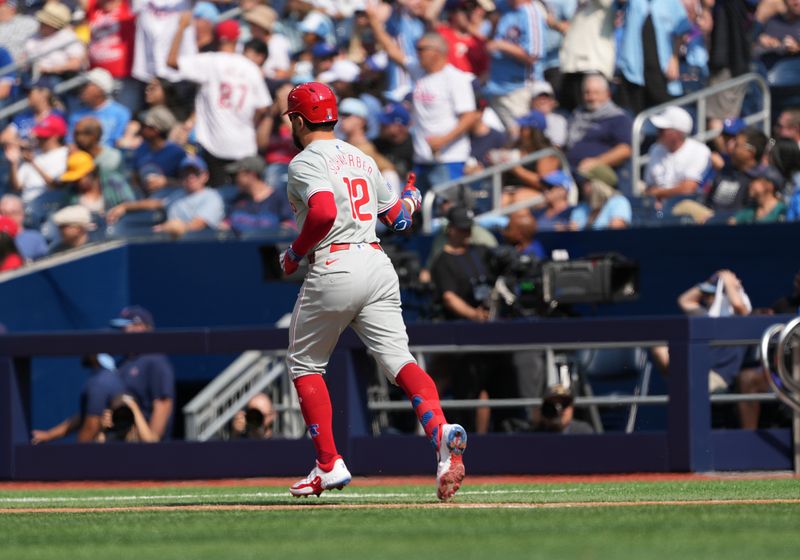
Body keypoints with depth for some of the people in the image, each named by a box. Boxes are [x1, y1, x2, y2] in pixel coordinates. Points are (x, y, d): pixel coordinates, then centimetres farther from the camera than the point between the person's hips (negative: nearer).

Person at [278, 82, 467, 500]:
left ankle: (329, 464, 9)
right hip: (378, 263, 6)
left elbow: (324, 213, -23)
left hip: (334, 269, -6)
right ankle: (440, 430, -32)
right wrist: (411, 198, 45)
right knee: (398, 359, -5)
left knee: (305, 365, 12)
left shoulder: (305, 163, -4)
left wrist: (294, 254, -8)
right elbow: (397, 218, 22)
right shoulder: (362, 159, 18)